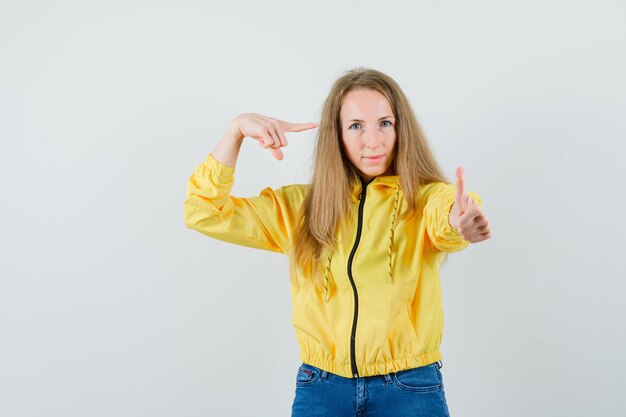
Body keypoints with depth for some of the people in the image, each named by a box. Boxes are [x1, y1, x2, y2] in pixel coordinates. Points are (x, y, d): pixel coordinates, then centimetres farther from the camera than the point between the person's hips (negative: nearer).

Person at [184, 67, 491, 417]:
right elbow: (205, 214, -1)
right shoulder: (300, 207, 3)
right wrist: (237, 130, -11)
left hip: (410, 389, -1)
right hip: (321, 388, 2)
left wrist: (462, 221, -52)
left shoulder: (427, 198, -5)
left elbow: (447, 217, -28)